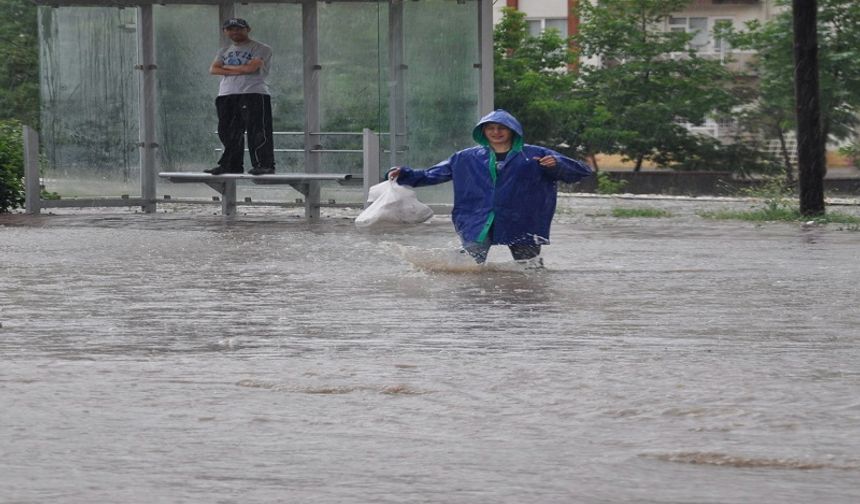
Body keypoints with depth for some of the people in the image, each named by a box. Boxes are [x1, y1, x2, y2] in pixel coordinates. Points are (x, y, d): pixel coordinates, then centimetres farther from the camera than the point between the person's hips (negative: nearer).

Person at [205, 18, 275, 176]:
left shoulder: (261, 49, 3)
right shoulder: (224, 51, 22)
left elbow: (251, 67, -12)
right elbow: (213, 69, 7)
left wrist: (227, 67, 1)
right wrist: (239, 70, -5)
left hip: (254, 93, -6)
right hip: (226, 96, 6)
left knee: (257, 131, -12)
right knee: (228, 132, 4)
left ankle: (264, 164, -12)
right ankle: (231, 165, 10)